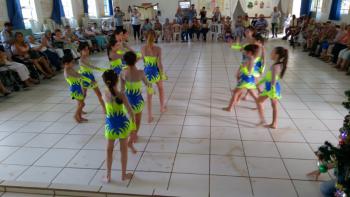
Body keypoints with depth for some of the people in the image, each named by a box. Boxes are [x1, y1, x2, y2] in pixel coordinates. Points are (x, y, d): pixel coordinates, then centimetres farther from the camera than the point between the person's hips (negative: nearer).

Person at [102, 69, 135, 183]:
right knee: (124, 150, 14)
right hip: (122, 124, -2)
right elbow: (130, 111, -19)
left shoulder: (105, 95, -11)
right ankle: (124, 175, 27)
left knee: (109, 149, 17)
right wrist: (133, 124, -6)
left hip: (110, 124, 3)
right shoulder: (121, 95, -21)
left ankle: (108, 176, 25)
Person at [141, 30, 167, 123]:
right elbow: (159, 64, -18)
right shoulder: (158, 49, -18)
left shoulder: (143, 48, -7)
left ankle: (150, 116, 13)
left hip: (147, 72, 2)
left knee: (149, 94, 12)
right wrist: (163, 74, -6)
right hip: (155, 72, -2)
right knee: (161, 88, 28)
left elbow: (144, 61, 5)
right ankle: (162, 107, 45)